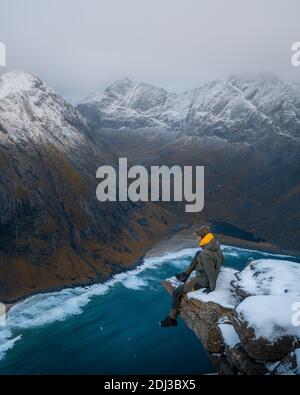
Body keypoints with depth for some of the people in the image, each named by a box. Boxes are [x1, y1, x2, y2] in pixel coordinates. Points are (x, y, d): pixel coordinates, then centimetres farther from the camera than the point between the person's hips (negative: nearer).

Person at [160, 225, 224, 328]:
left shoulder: (205, 255, -38)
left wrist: (212, 287, -13)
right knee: (198, 253, 21)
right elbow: (221, 260, 5)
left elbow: (211, 272, -29)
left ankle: (172, 318, 25)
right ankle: (186, 274, 31)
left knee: (176, 292, 6)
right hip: (205, 273, 8)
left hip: (202, 281, -8)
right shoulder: (216, 244, -12)